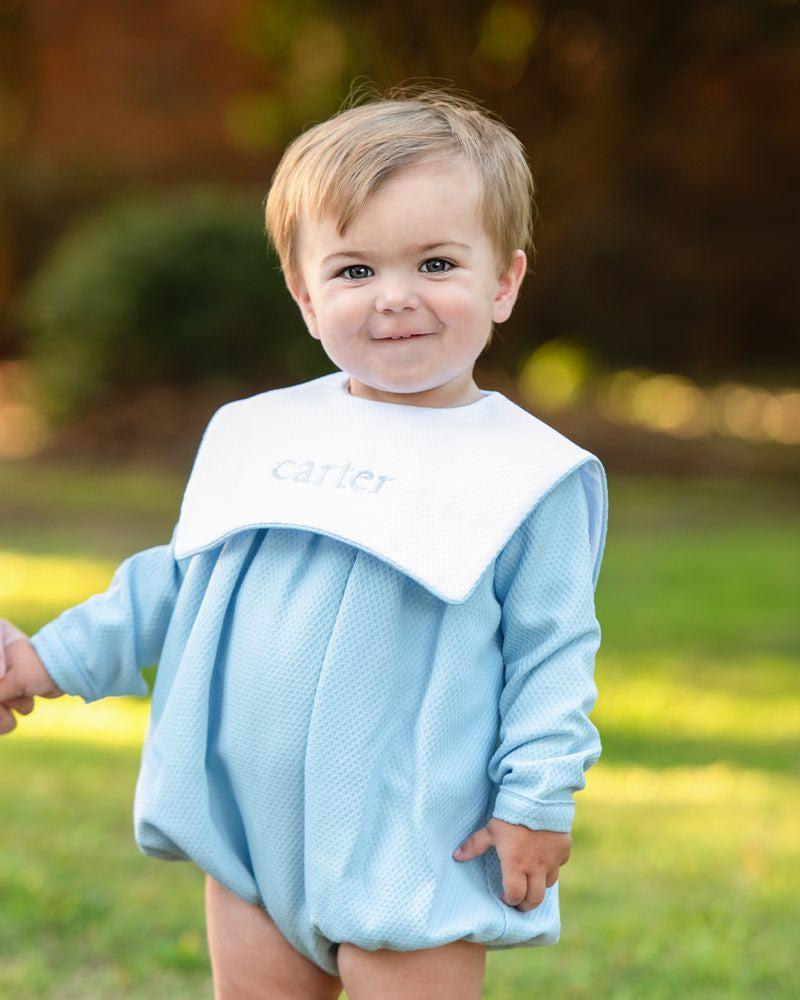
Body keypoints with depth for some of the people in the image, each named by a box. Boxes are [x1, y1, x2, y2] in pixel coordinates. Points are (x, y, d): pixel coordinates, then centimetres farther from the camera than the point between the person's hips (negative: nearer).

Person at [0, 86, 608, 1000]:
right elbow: (181, 577, 19)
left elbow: (551, 651, -5)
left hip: (409, 850, -5)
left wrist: (538, 797, -13)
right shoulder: (259, 435, 8)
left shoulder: (529, 475, -6)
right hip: (250, 832, 5)